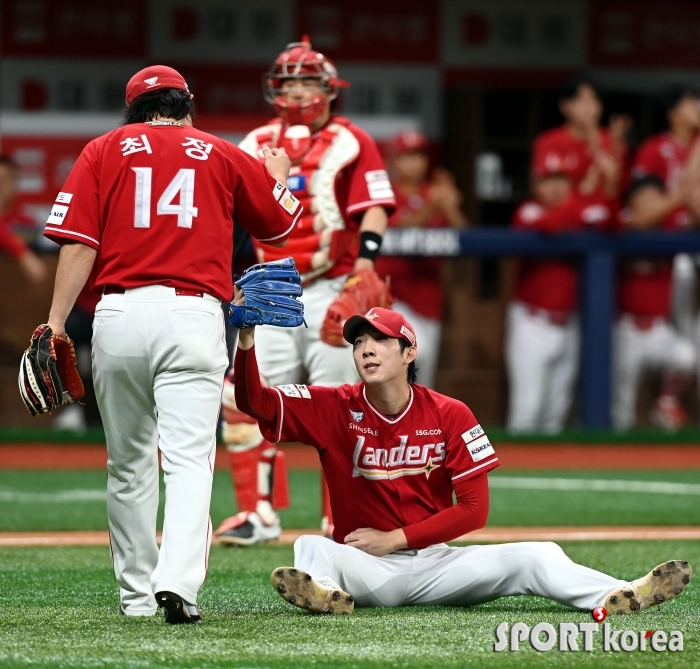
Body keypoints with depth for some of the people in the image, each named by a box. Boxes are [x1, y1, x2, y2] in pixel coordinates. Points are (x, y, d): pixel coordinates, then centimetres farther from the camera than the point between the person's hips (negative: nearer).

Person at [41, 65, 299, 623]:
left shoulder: (104, 151, 12)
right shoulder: (223, 156, 14)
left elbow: (78, 243, 0)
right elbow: (279, 223, 28)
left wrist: (55, 324, -2)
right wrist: (278, 175, 48)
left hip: (119, 315, 1)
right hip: (192, 315, -1)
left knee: (129, 463, 15)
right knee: (189, 457, -9)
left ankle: (137, 593, 20)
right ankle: (178, 582, -28)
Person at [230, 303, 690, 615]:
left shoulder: (450, 416, -1)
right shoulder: (334, 409, -1)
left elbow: (475, 509, -4)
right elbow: (255, 402, -12)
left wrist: (394, 538, -11)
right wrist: (246, 336, -29)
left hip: (436, 563, 1)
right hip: (368, 572, -1)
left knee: (534, 556, -22)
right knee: (311, 548, -33)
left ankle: (621, 597, -43)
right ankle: (325, 594, -67)